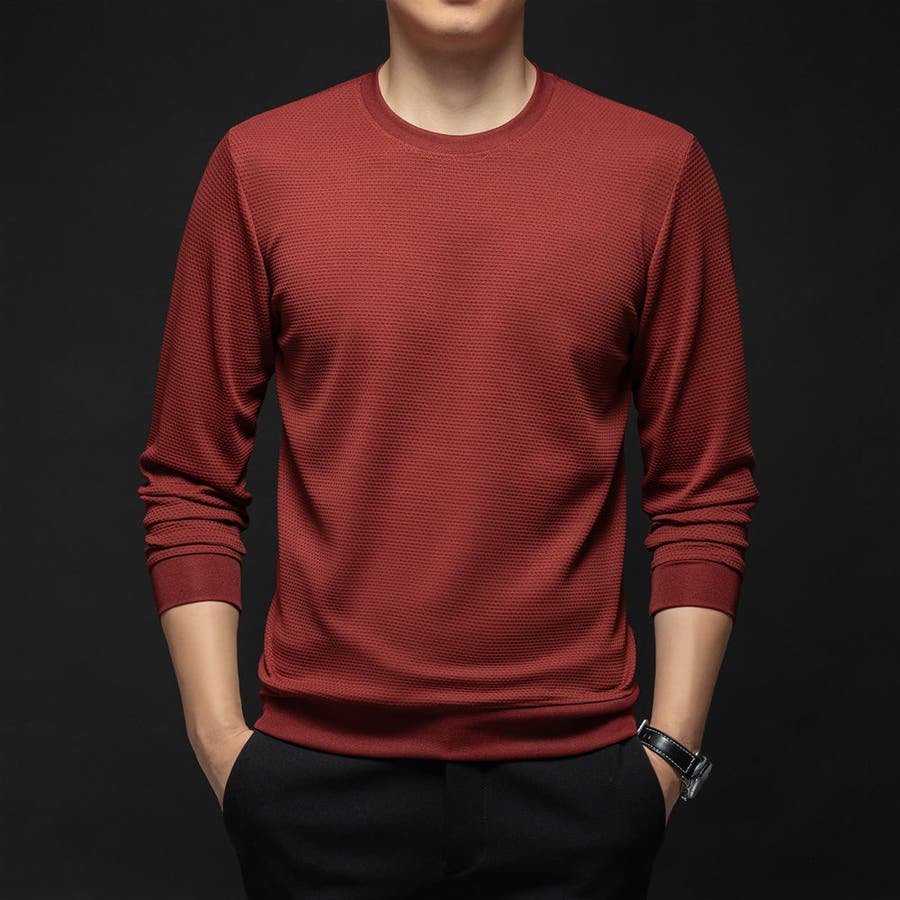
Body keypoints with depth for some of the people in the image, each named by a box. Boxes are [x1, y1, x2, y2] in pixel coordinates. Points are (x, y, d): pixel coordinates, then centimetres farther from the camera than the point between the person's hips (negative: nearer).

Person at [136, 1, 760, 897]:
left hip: (571, 770, 0)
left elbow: (704, 491, 2)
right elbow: (191, 484, 3)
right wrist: (219, 737, -2)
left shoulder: (660, 168, 0)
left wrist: (671, 747, -2)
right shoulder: (257, 167, 0)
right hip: (321, 775, 0)